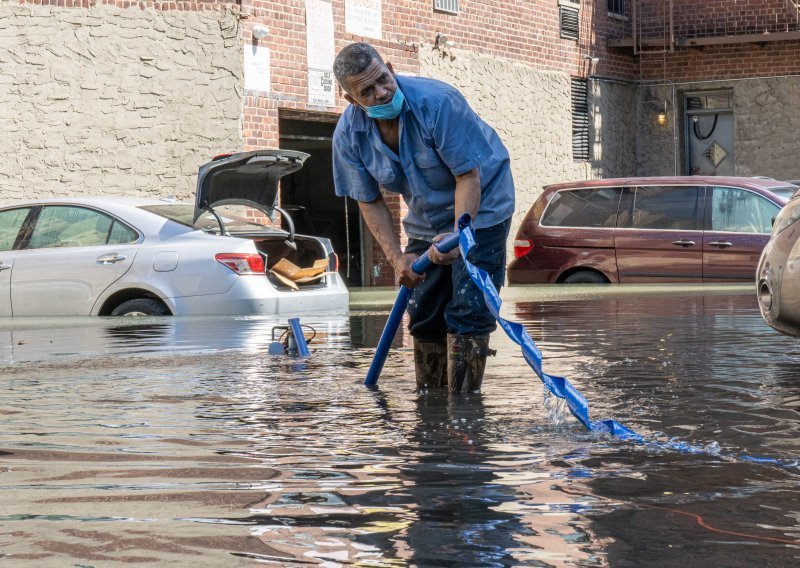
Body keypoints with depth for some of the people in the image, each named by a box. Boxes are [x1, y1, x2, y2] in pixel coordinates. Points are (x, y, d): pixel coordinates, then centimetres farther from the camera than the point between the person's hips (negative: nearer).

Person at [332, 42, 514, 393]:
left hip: (478, 209, -5)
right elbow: (370, 202, -5)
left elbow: (469, 175, -27)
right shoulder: (349, 134, -15)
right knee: (423, 315, 6)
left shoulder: (437, 101, -30)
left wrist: (458, 234, -39)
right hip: (425, 222, 5)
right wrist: (396, 257, -18)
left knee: (467, 312, -15)